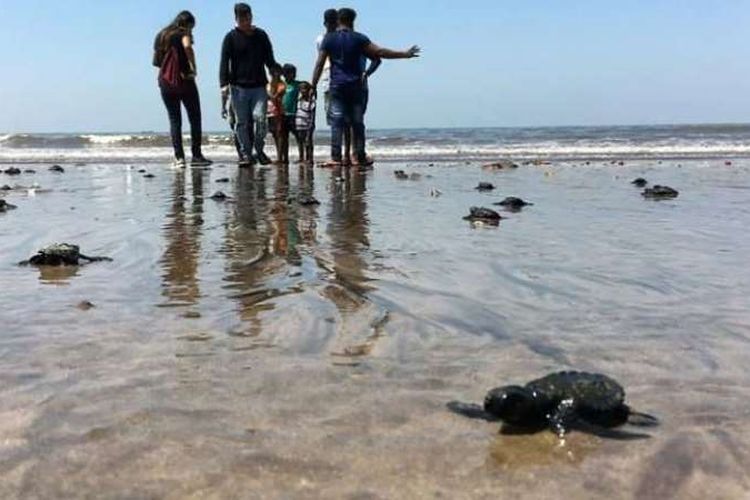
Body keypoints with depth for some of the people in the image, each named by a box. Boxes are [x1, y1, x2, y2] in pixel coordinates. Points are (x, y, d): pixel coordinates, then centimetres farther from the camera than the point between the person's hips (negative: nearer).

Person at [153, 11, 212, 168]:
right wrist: (193, 67, -19)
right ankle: (196, 155, 2)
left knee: (174, 121, 8)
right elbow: (187, 46, -26)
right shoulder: (183, 33, -3)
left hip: (165, 83, 5)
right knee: (195, 118, 5)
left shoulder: (161, 35, 15)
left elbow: (155, 61, 15)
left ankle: (179, 157, 1)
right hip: (184, 81, -5)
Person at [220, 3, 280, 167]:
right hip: (239, 87, -1)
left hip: (259, 87, 1)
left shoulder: (261, 35, 12)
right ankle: (246, 154, 7)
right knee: (243, 122, 0)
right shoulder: (231, 37, 5)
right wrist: (224, 83, -12)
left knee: (259, 117, -13)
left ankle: (259, 150, 3)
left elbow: (269, 59, 18)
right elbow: (224, 62, 0)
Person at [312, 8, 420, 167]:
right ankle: (360, 156, 8)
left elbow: (319, 64, 0)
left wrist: (313, 85, 5)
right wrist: (405, 54, 5)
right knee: (357, 122, 6)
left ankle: (335, 157, -8)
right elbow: (380, 52, -2)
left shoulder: (328, 39, 3)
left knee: (337, 122, -1)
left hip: (337, 86, 0)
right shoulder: (358, 38, 1)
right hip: (355, 86, 0)